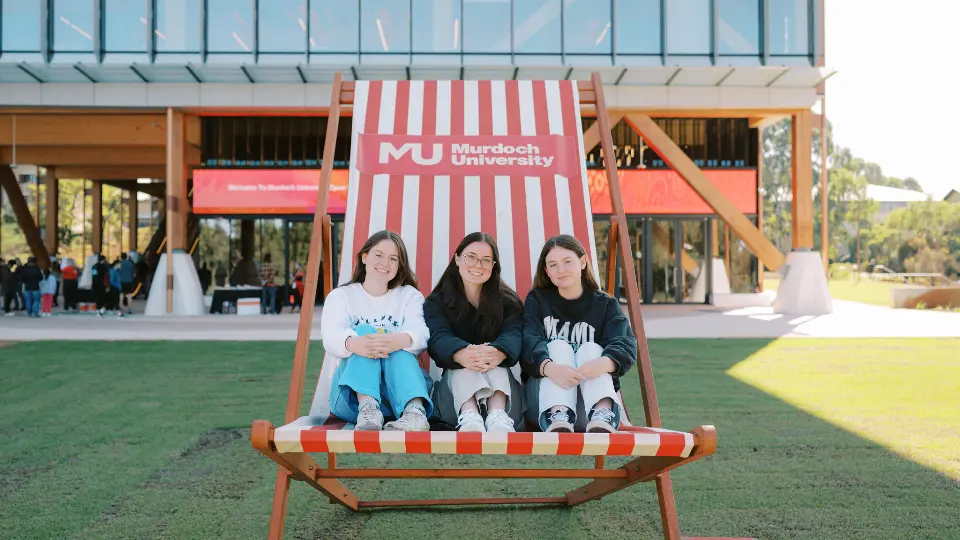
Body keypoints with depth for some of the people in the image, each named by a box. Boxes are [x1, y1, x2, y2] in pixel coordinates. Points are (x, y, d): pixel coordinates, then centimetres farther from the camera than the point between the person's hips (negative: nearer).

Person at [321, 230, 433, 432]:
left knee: (399, 346, -27)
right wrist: (353, 343, -37)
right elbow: (331, 337, -10)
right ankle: (368, 409, -47)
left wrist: (400, 340, -35)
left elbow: (421, 335, -9)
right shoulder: (340, 296, 12)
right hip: (354, 394, 0)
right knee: (364, 331, -23)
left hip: (399, 394, 1)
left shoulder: (410, 295, 14)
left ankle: (414, 412, -53)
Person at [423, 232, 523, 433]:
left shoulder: (508, 300, 7)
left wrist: (497, 353, -42)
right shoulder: (436, 301, 5)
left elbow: (513, 335, -15)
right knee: (465, 364, -31)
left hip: (499, 385, 1)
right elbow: (438, 337, -16)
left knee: (495, 362, -30)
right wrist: (461, 354, -43)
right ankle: (469, 417, -57)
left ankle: (498, 416, -56)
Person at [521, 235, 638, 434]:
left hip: (592, 398, 0)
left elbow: (625, 345, -11)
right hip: (546, 394, 0)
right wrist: (550, 367, -36)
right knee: (558, 346, -21)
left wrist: (602, 363, -36)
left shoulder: (606, 305, 9)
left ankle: (603, 415, -49)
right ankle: (557, 416, -46)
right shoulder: (536, 300, 9)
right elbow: (529, 343, -12)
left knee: (590, 349, -22)